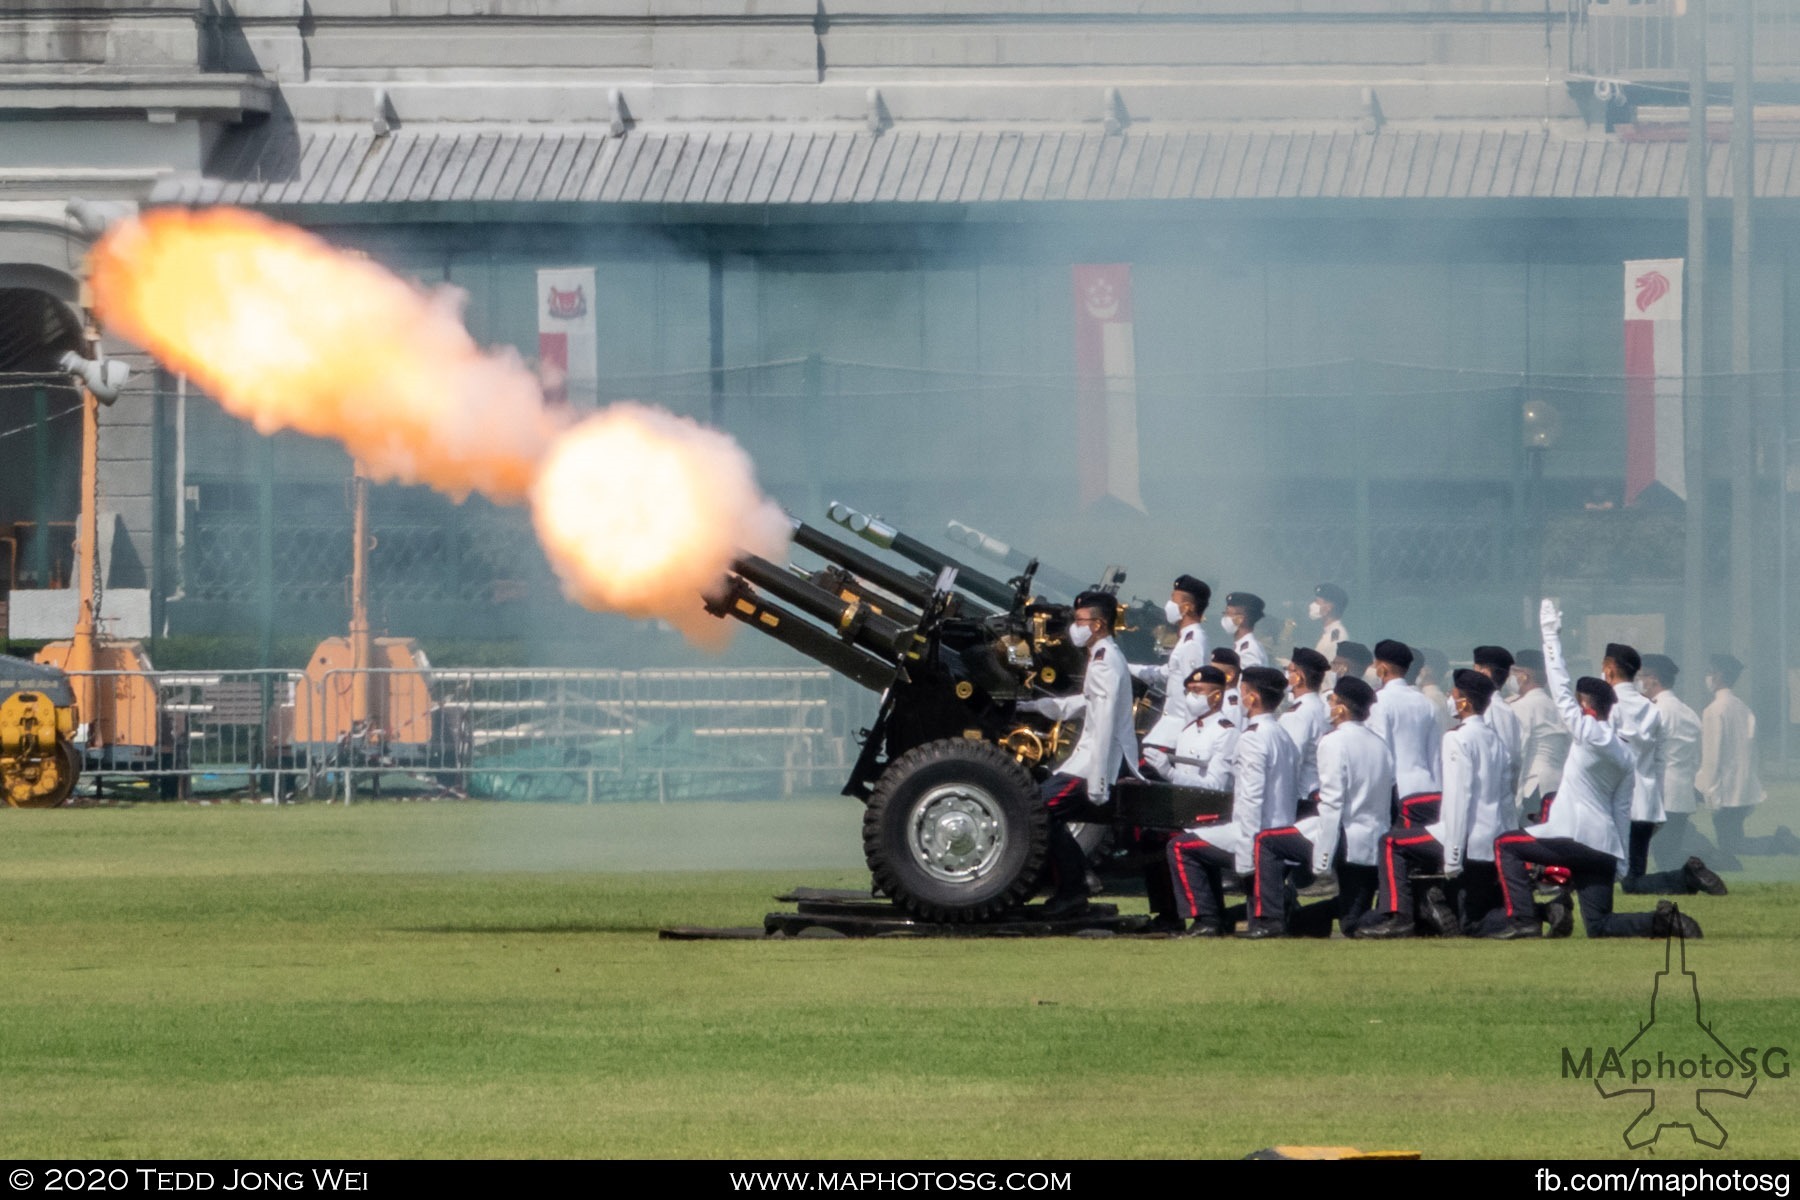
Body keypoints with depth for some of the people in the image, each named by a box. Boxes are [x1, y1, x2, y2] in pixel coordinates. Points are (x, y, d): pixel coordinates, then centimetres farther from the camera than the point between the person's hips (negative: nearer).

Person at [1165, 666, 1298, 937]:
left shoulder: (1253, 738, -14)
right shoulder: (1284, 737, 14)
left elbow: (1251, 799, -20)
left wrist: (1246, 854, -21)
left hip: (1260, 839, -9)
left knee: (1181, 847, 0)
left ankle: (1206, 920, -2)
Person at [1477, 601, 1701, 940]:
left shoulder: (1589, 733, -7)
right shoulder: (1625, 755, 16)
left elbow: (1561, 688, -5)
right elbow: (1621, 811, 17)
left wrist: (1551, 635, 0)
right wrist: (1619, 864, 18)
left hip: (1577, 836, -8)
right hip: (1605, 847, 8)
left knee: (1506, 844, 9)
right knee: (1599, 926, 10)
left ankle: (1523, 918, -1)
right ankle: (1664, 922, -8)